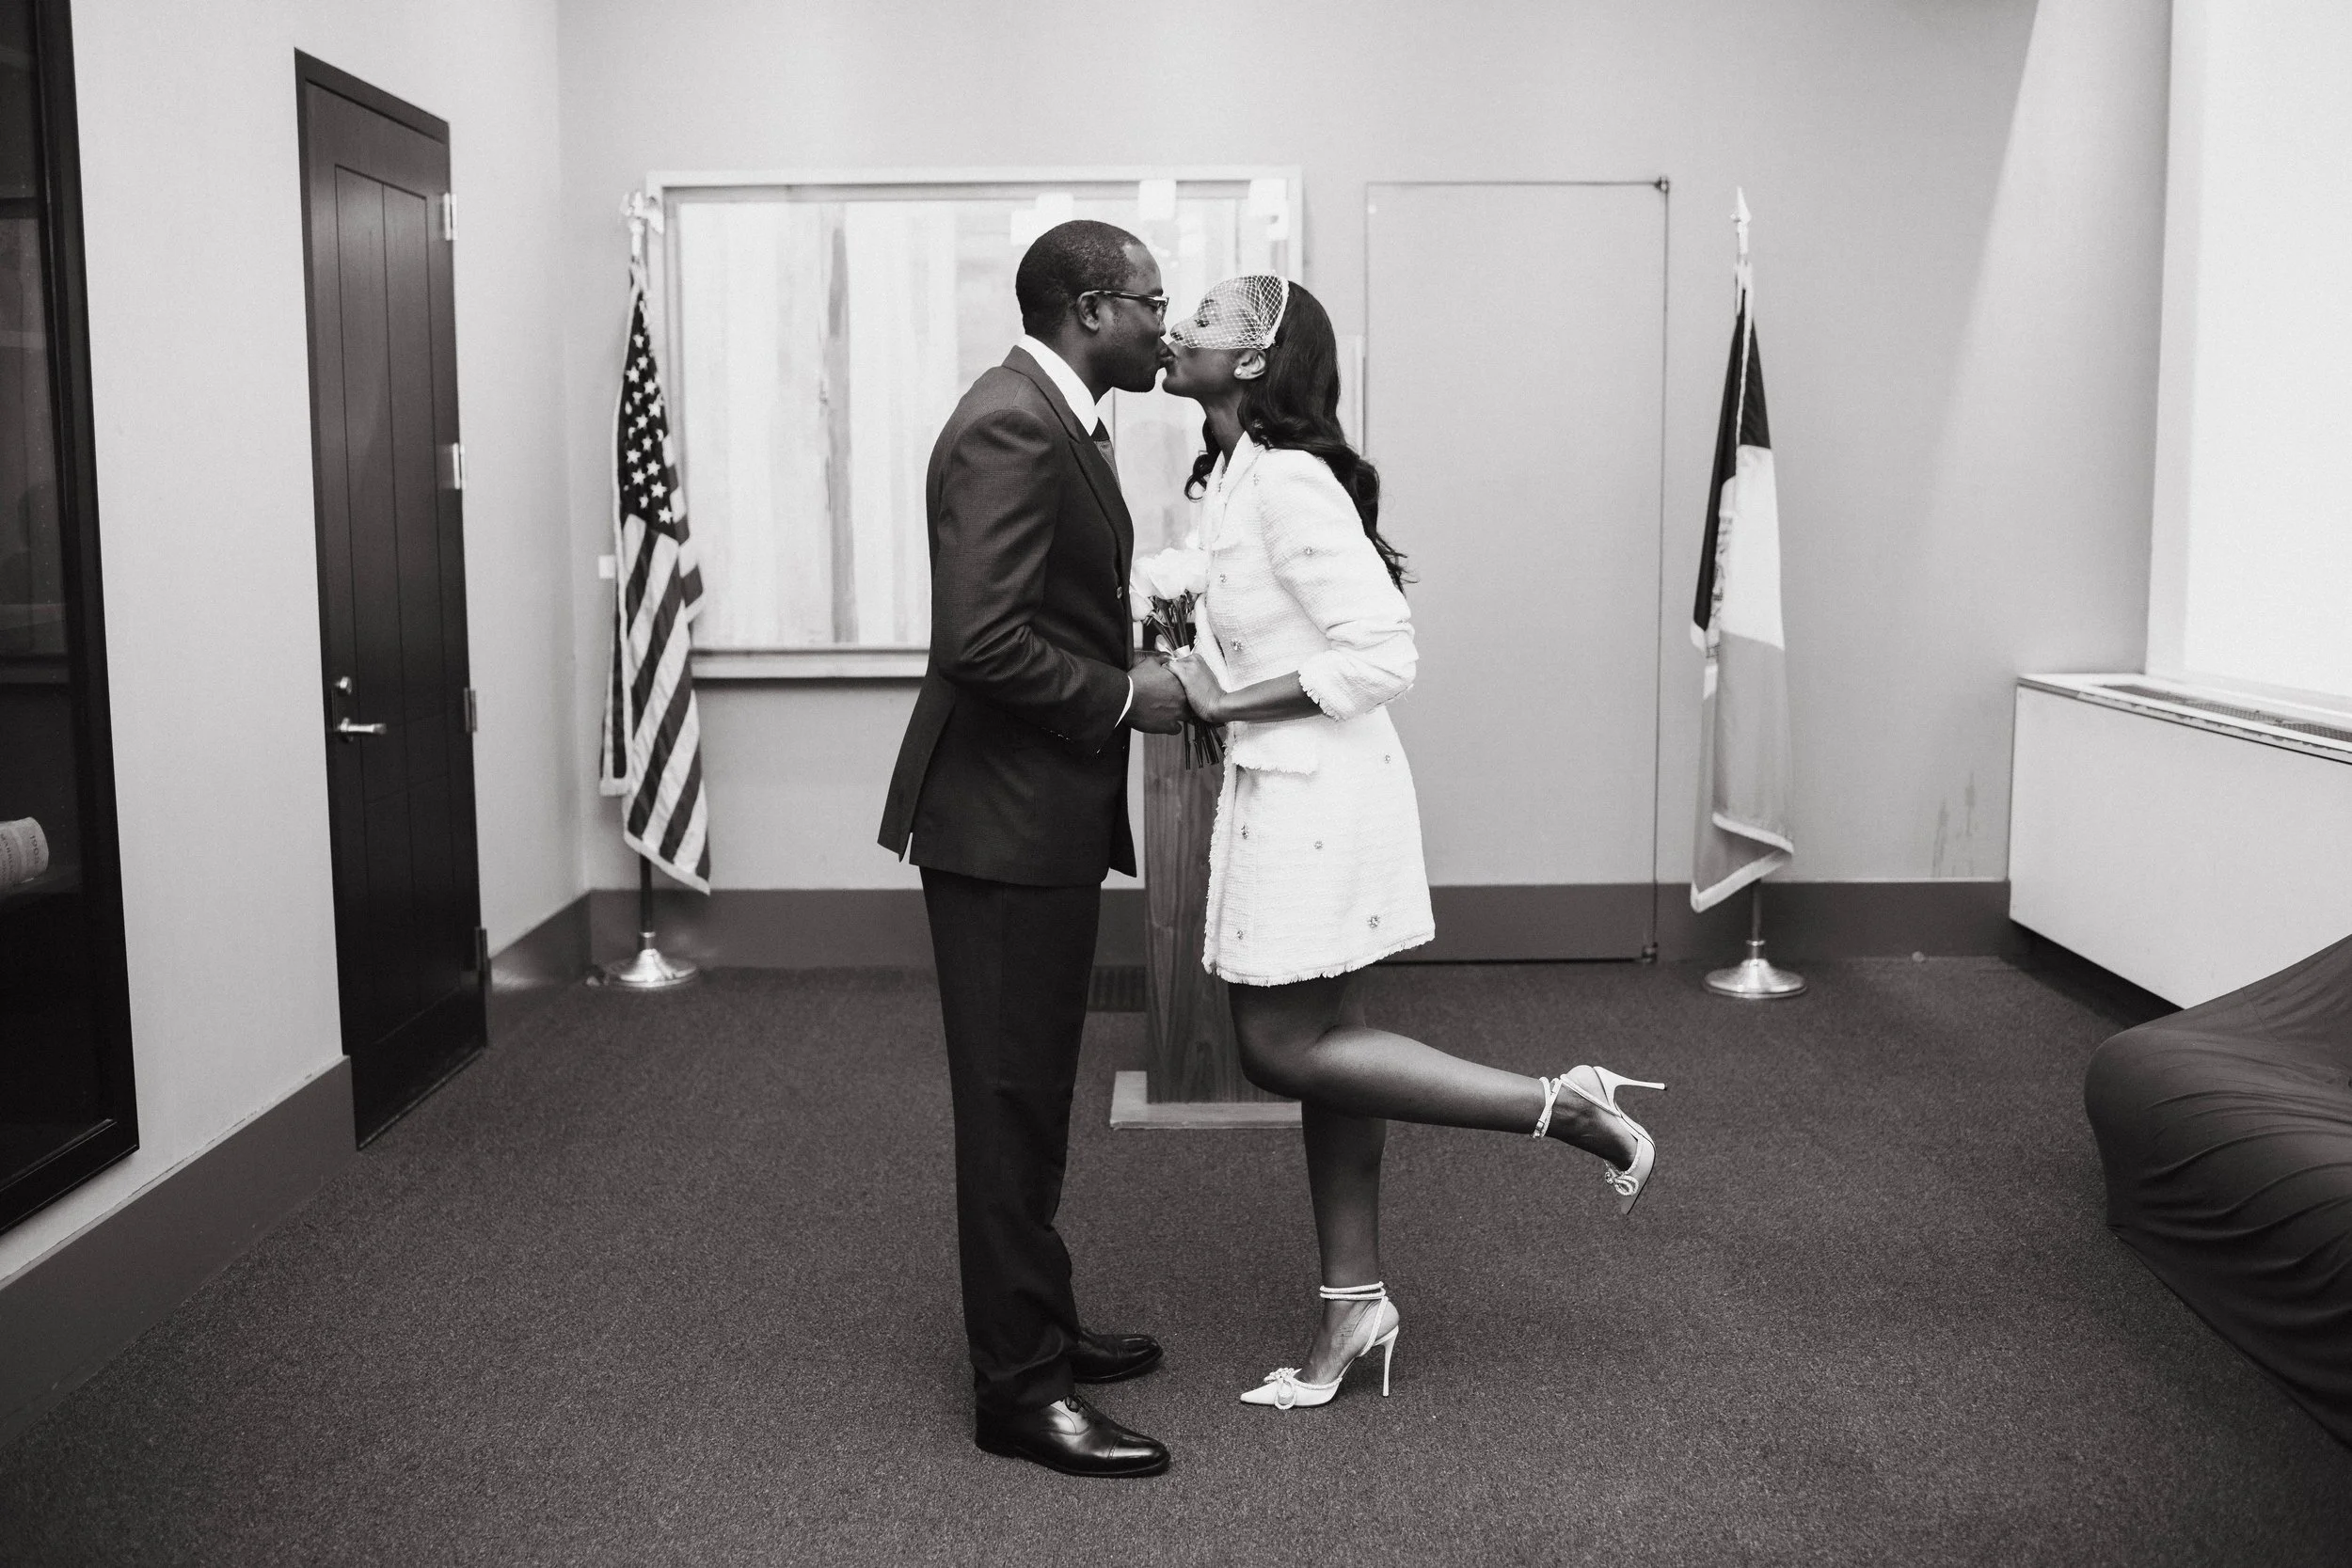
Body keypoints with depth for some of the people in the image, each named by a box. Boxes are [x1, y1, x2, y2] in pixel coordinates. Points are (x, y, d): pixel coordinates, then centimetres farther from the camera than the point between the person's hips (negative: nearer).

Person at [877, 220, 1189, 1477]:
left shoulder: (1053, 421, 14)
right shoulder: (1011, 429, -18)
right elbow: (980, 640, -26)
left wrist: (1138, 666, 6)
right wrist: (1125, 698, -17)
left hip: (1045, 816, 10)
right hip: (1003, 819, -10)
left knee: (1032, 1097, 18)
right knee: (1011, 1104, -1)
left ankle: (1036, 1329, 32)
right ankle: (1016, 1387, 11)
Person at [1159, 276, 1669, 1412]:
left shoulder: (1287, 481, -18)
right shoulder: (1229, 478, 11)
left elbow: (1383, 652, -22)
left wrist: (1227, 706, -18)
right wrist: (1196, 680, 2)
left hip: (1316, 791, -9)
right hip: (1279, 789, 9)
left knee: (1284, 1048, -4)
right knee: (1312, 1041, 12)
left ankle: (1569, 1109, 0)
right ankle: (1355, 1302, 22)